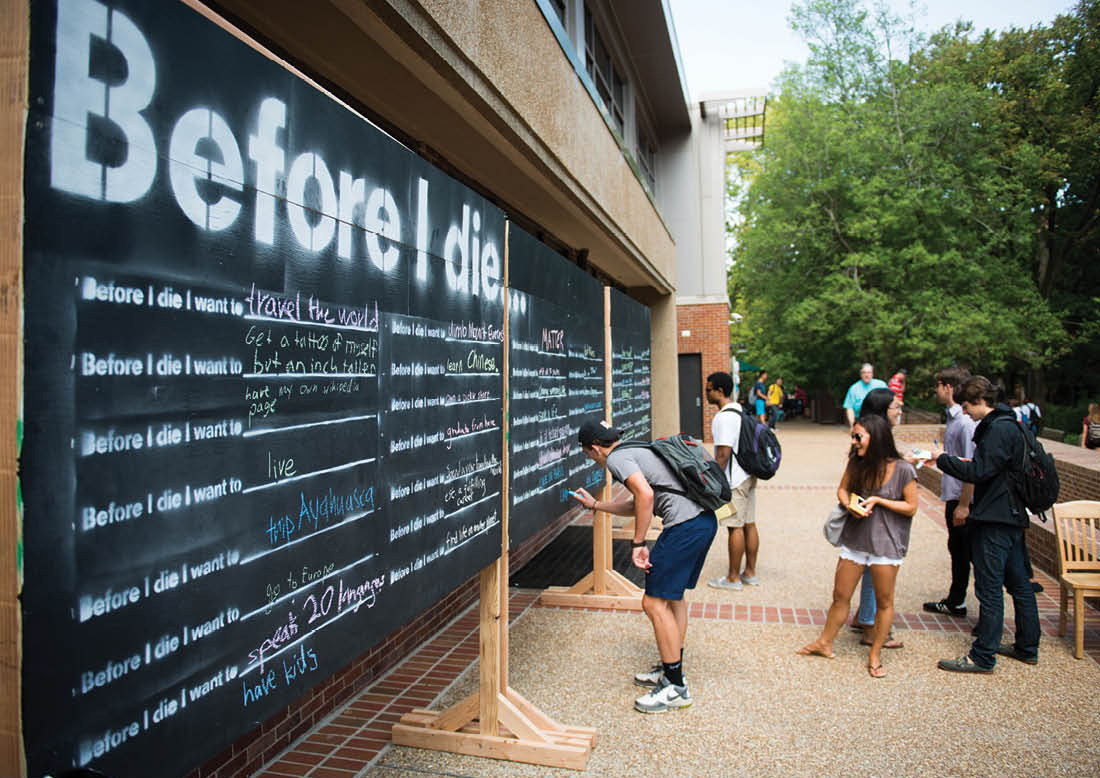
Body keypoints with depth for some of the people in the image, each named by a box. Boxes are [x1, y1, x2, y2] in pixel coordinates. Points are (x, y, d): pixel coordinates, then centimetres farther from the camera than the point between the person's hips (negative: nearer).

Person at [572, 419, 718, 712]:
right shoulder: (636, 451, 25)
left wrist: (638, 543, -15)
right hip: (705, 519, 11)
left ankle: (676, 687, 6)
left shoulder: (617, 459, -4)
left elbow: (645, 494, -21)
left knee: (655, 603, -3)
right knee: (673, 595, 22)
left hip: (684, 527, -11)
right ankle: (671, 670, 33)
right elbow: (637, 505, 36)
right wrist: (595, 505, 45)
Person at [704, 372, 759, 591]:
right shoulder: (739, 410, 12)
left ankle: (733, 578, 8)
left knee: (735, 528, -2)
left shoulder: (724, 417, -19)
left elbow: (724, 453, -23)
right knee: (749, 525, 14)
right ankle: (750, 573, 23)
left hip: (734, 480, -10)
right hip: (748, 475, 10)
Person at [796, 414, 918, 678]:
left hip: (886, 544, -4)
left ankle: (875, 654, 27)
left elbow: (911, 507, -7)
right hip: (854, 539, 4)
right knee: (840, 596, 13)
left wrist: (878, 500, -18)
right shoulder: (856, 463, -2)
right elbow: (842, 490, 10)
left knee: (884, 601, 10)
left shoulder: (903, 470, -15)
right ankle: (825, 643, 29)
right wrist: (850, 506, -10)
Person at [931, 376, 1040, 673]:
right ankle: (1027, 648, 30)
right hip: (1012, 515, 11)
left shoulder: (998, 430, -18)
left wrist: (943, 459, -11)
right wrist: (963, 463, 10)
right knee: (1018, 584, 18)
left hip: (995, 521, -11)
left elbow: (979, 472, -21)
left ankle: (982, 656, 3)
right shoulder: (1008, 426, 14)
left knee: (989, 589, -4)